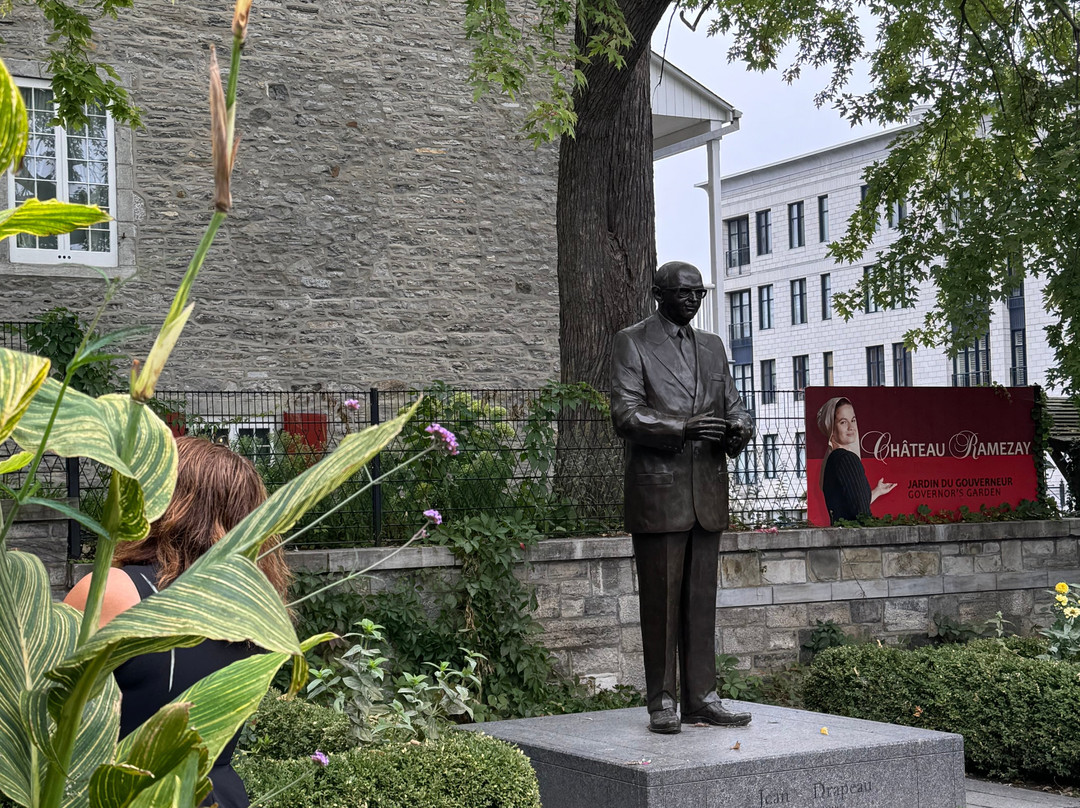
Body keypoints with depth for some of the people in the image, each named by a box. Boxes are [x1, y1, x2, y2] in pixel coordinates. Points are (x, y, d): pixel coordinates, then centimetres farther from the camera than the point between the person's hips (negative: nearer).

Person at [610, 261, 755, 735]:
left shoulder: (712, 347, 19)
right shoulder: (632, 343, 0)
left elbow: (732, 403, 20)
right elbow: (625, 415, -9)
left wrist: (740, 427, -5)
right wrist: (683, 429, -22)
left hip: (707, 494, 5)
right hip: (657, 493, -5)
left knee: (702, 601, 7)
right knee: (661, 601, -1)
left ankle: (701, 699, 12)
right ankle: (662, 703, 6)